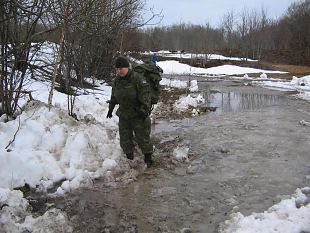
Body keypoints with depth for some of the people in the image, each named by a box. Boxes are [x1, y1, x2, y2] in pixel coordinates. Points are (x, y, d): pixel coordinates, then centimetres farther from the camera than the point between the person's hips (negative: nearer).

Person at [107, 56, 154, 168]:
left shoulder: (137, 78, -16)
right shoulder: (117, 80, 6)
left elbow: (145, 95, -18)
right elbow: (114, 97, 21)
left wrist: (144, 110, -23)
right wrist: (111, 108, 24)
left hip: (138, 115, -6)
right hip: (123, 115, 6)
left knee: (142, 137, -1)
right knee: (125, 138, 11)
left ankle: (148, 158, 12)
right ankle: (129, 157, 27)